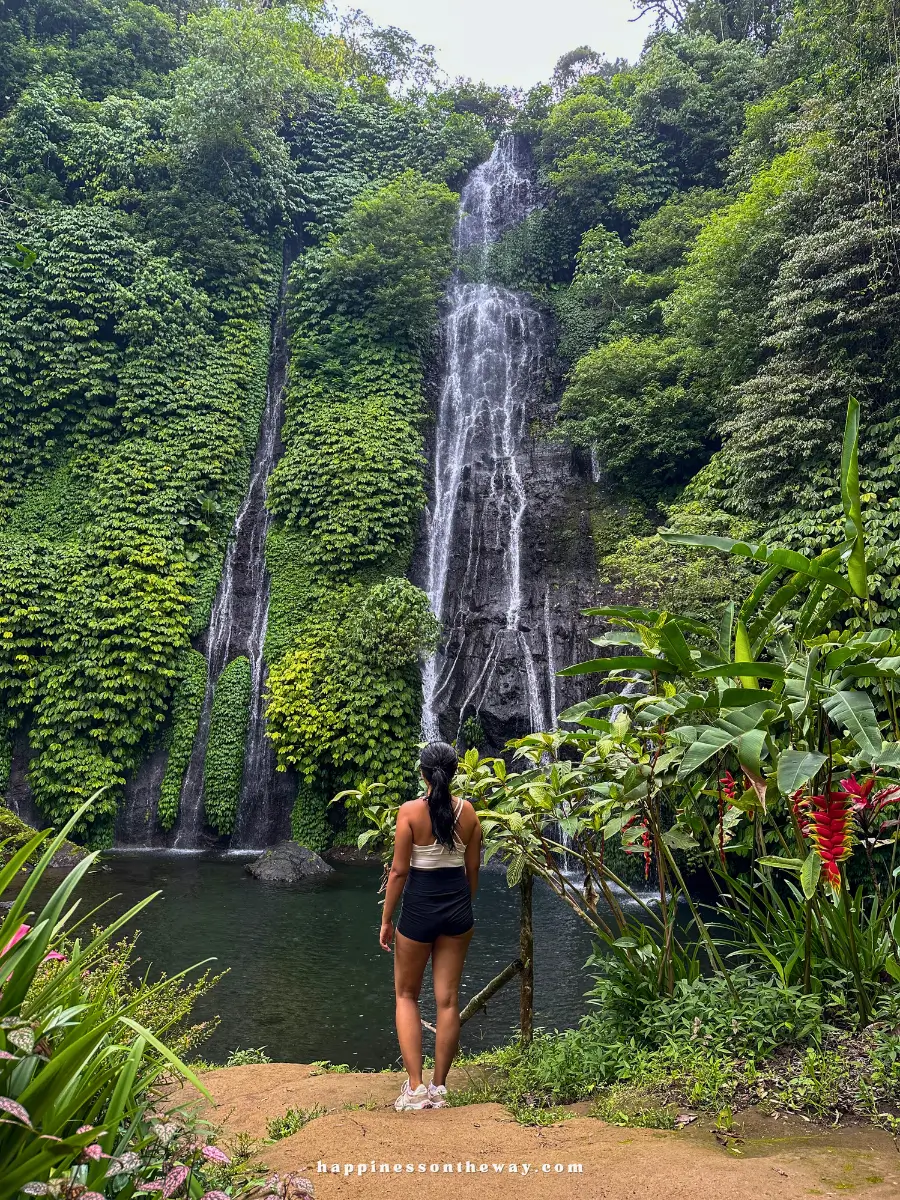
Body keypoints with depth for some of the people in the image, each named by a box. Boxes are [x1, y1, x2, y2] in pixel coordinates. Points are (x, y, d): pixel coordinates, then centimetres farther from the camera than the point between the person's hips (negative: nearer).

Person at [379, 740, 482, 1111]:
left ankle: (415, 1088, 11)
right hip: (457, 907, 3)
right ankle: (438, 1088, 21)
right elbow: (473, 869, 4)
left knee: (406, 995, 15)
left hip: (419, 907, -3)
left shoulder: (410, 810, -14)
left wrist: (386, 919, -2)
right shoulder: (468, 812, -3)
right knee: (448, 1000, 12)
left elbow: (399, 871, -12)